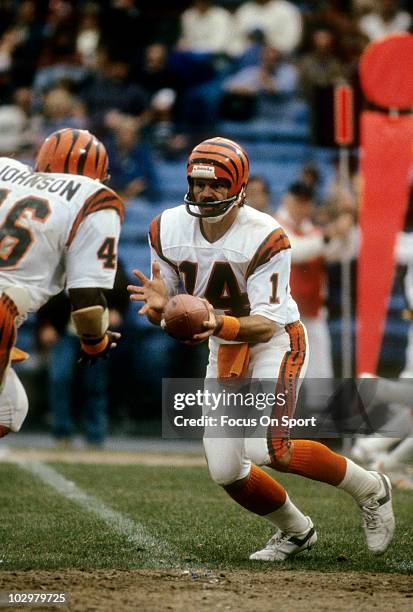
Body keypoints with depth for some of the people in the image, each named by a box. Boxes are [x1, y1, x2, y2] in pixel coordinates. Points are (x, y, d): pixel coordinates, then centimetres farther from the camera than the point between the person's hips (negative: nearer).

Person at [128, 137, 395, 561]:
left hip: (275, 341, -6)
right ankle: (295, 531, 27)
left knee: (267, 449, -25)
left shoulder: (265, 237, -25)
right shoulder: (168, 230, -9)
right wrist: (158, 305, -27)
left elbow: (267, 324, -26)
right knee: (225, 471, -1)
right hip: (224, 351, 6)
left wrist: (220, 324, -46)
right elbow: (162, 314, -2)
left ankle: (369, 488, -1)